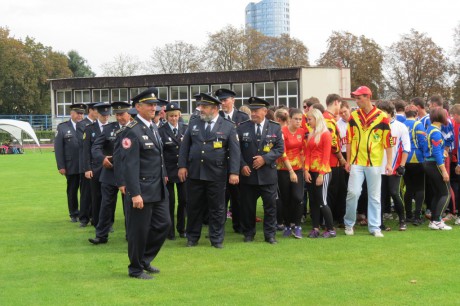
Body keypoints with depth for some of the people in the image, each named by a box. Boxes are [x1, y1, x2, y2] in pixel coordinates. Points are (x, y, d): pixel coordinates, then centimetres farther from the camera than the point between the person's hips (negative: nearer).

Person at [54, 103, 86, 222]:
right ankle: (74, 214, 22)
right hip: (71, 166, 0)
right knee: (72, 191, 10)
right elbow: (58, 148, 0)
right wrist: (61, 166, -6)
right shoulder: (62, 127, 2)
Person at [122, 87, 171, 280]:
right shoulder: (133, 131, -16)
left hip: (158, 189, 8)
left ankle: (145, 259, 29)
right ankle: (136, 269, 17)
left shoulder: (153, 127, 12)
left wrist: (163, 176, 13)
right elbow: (130, 165, -19)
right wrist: (135, 194, -22)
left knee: (163, 224, 12)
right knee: (139, 230, 2)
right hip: (142, 190, -8)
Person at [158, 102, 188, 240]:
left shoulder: (185, 129, 3)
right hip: (168, 170, -2)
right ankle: (170, 231, 13)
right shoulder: (161, 131, -5)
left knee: (184, 200, 6)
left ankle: (181, 228, 22)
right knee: (169, 201, 3)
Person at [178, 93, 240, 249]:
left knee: (217, 208, 5)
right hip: (194, 173, 2)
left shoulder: (228, 126, 1)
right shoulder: (193, 124, 8)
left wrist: (234, 172, -11)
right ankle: (192, 237, 21)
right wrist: (182, 166, 0)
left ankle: (217, 239, 15)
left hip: (216, 175, -2)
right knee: (194, 207, 8)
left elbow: (234, 151, -4)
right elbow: (185, 146, 9)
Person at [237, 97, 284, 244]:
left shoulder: (275, 128, 4)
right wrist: (242, 165, -11)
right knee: (247, 206, 7)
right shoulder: (242, 128, 4)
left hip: (268, 174, 0)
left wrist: (265, 158, -14)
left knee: (270, 206, 2)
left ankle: (270, 234, 11)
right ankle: (248, 233, 19)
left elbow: (280, 148, 0)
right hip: (248, 174, 0)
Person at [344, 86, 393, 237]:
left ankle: (375, 227, 11)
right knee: (353, 192, -6)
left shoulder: (382, 117, -3)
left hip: (374, 163, -1)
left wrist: (389, 163, -4)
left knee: (374, 196, 5)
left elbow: (388, 141, -1)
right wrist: (348, 161, 7)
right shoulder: (354, 116, 5)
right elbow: (349, 139, 9)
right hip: (356, 162, 1)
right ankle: (349, 223, 11)